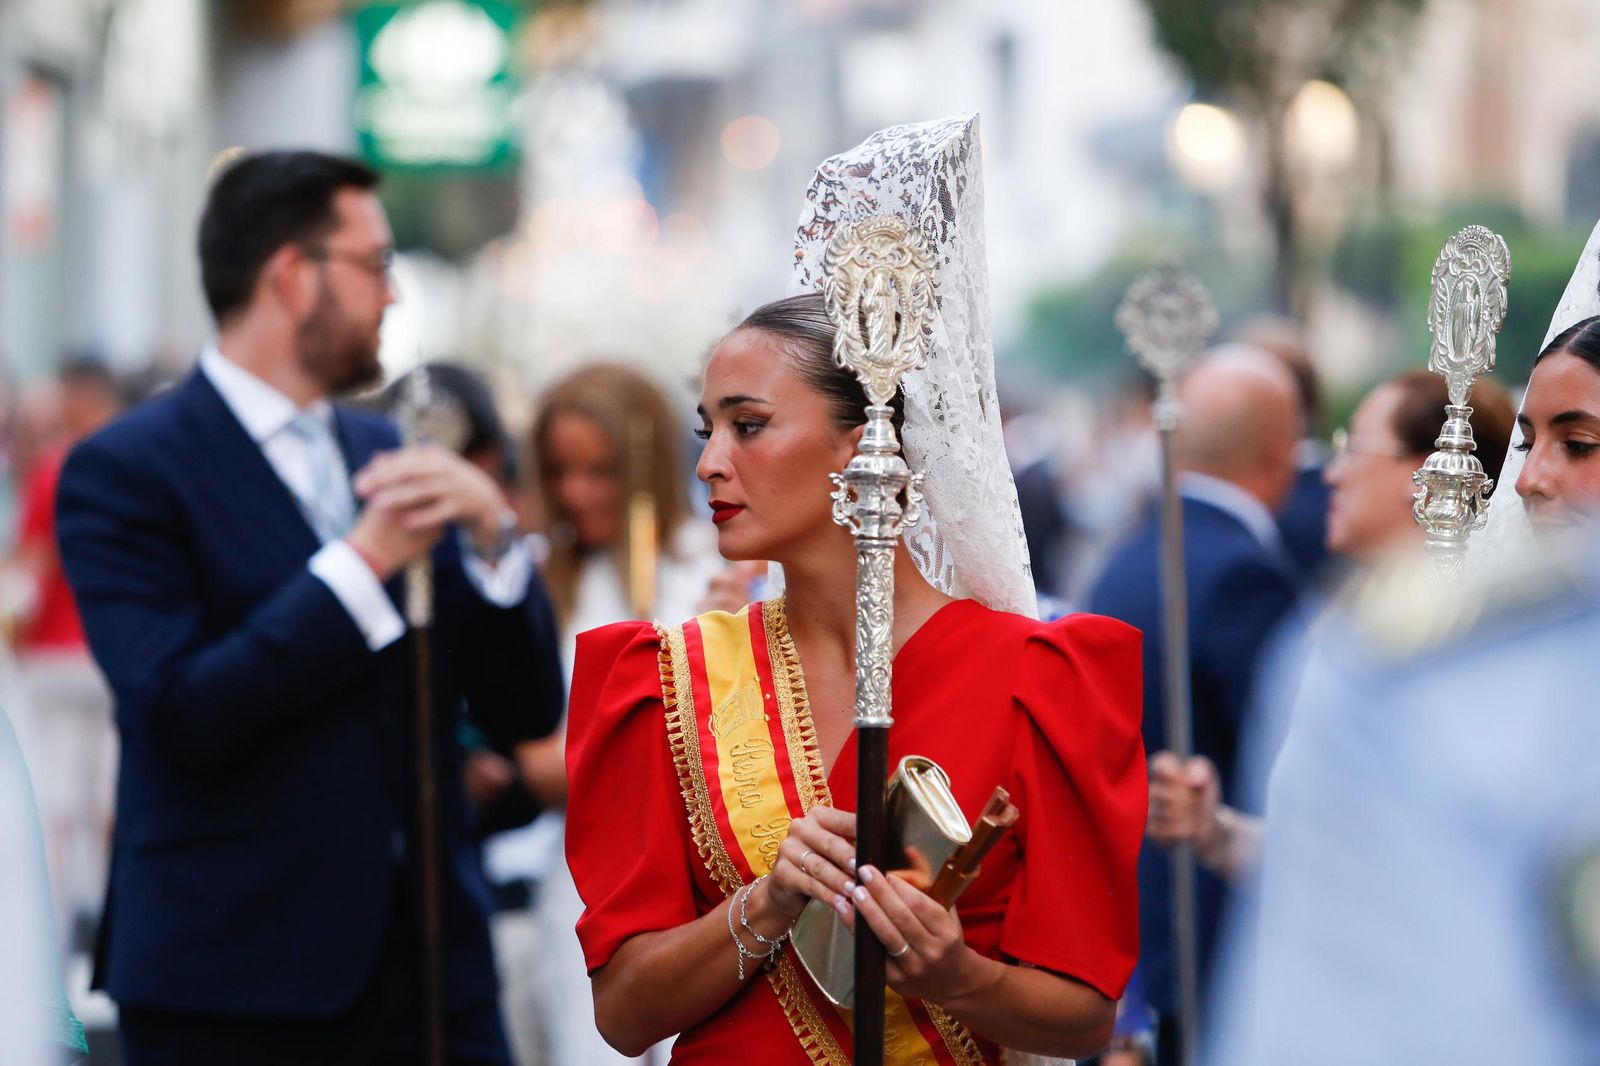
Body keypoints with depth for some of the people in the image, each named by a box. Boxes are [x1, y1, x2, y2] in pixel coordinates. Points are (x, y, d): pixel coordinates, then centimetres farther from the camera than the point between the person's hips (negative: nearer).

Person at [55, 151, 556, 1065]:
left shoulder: (390, 456, 14)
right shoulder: (124, 471, -5)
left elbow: (522, 713, 10)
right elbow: (179, 716, -17)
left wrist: (492, 535, -6)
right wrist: (364, 563, -15)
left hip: (431, 962, 5)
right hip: (236, 983, -5)